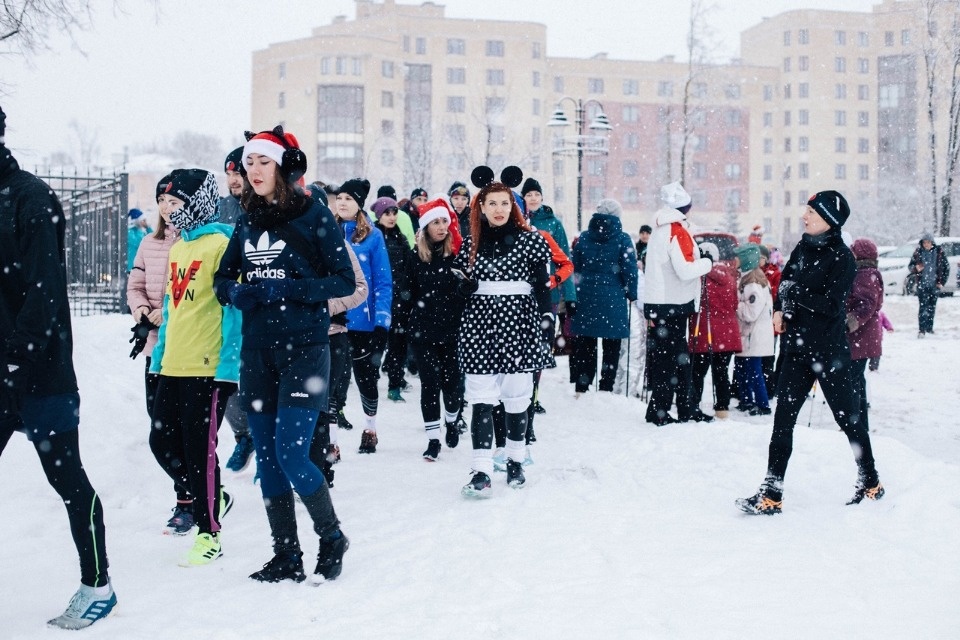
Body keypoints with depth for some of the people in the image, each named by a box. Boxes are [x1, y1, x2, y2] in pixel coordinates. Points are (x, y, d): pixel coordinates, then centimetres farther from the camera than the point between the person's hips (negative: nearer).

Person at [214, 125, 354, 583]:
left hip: (303, 351, -6)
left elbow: (344, 280, -9)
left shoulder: (313, 216, -6)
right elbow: (222, 278, 17)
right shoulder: (247, 222, 10)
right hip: (256, 353, 6)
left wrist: (282, 290, -18)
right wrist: (237, 294, -6)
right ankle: (286, 556, 19)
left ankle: (332, 538, 14)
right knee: (267, 458, 8)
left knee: (291, 456, -10)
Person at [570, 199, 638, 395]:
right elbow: (630, 269, -6)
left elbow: (575, 267, 8)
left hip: (587, 297, 3)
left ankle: (582, 388, 12)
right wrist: (632, 294, 5)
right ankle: (605, 389, 4)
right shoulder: (622, 239, -6)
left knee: (585, 344, 11)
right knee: (611, 348, 5)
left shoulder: (584, 238, 5)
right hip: (614, 299, -3)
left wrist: (577, 291, 16)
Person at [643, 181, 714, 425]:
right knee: (669, 359, -4)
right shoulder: (677, 231, -14)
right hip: (673, 306, -9)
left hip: (658, 304, 9)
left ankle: (686, 408, 20)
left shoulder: (660, 230, 15)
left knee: (680, 359, 14)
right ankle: (658, 411, -1)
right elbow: (685, 270, -20)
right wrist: (707, 263, -5)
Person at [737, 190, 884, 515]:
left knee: (848, 417, 8)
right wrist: (779, 309, -4)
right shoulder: (803, 249, 9)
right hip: (797, 348, 6)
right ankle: (771, 494, 4)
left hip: (829, 351, -6)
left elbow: (831, 303, -19)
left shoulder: (842, 257, -11)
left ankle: (870, 483, 28)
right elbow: (784, 284, 15)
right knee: (783, 418, 1)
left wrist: (794, 293, -17)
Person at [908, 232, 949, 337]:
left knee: (932, 307, 10)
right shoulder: (918, 252, -1)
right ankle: (922, 330, -11)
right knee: (923, 307, -10)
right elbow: (910, 266, 5)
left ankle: (929, 327, 23)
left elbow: (946, 267, 7)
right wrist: (915, 268, -18)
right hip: (922, 285, -2)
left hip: (935, 285, 2)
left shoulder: (939, 252, 0)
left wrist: (942, 282, 1)